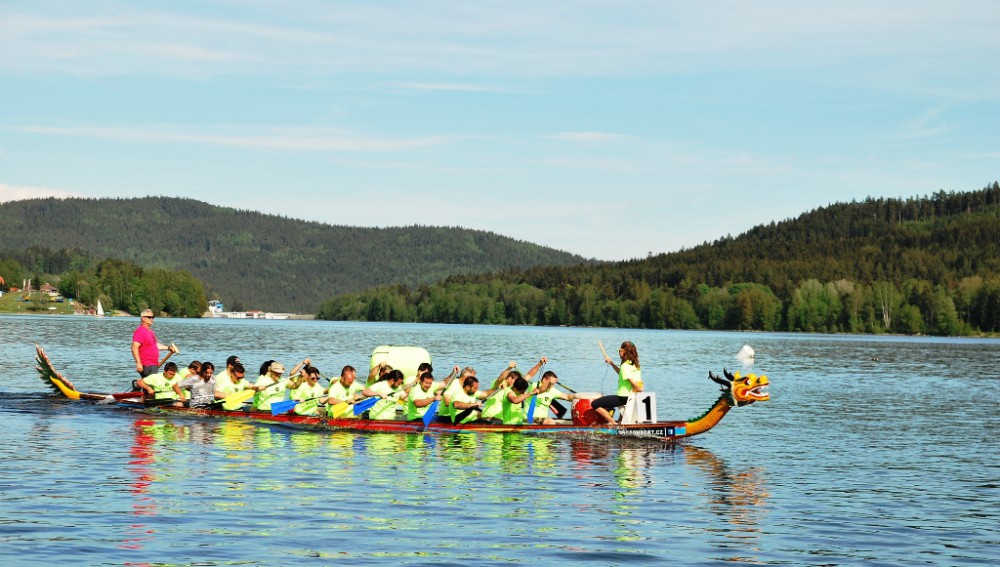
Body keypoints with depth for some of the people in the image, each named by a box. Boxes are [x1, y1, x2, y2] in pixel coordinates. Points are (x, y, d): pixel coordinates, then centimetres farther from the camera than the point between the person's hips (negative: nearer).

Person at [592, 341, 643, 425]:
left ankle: (612, 423, -4)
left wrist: (639, 390, -10)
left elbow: (632, 381, -26)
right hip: (632, 396, 10)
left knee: (594, 404, -6)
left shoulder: (625, 366, -18)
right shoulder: (635, 364, 11)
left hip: (623, 398, -10)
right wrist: (612, 363, 22)